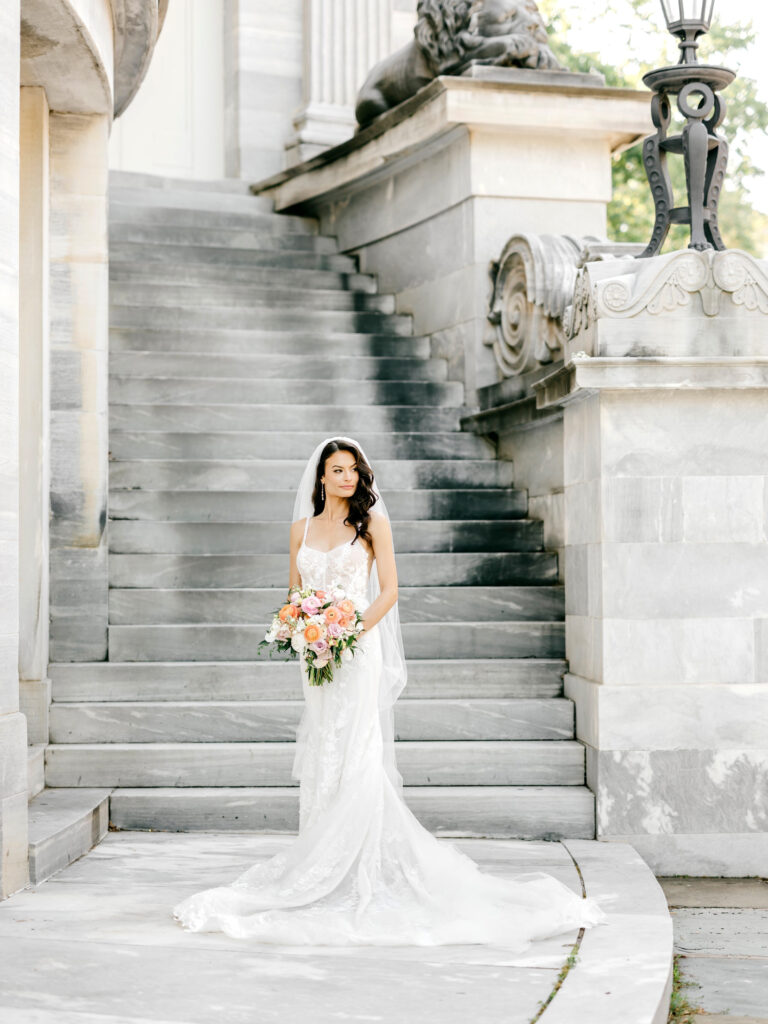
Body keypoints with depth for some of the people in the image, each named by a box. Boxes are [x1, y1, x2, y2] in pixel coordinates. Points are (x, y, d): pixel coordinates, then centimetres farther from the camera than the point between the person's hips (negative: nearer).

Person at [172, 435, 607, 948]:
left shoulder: (372, 522, 1)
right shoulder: (302, 527, 13)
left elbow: (389, 589, -2)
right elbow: (295, 592, 16)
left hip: (358, 650, -4)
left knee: (355, 756, -9)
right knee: (320, 758, 6)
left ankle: (358, 874, -5)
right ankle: (325, 871, 12)